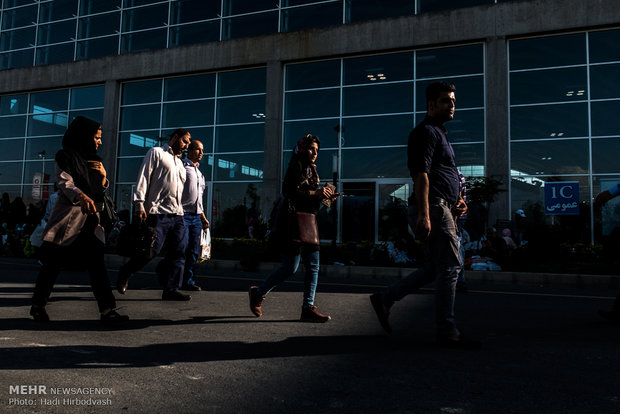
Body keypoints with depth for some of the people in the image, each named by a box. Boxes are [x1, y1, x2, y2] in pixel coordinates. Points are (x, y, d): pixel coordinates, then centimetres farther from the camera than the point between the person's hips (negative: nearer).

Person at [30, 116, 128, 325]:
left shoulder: (93, 160, 18)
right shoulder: (65, 157, -1)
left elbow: (102, 189, 22)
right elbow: (65, 183, -15)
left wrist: (103, 175, 0)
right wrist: (82, 196, -35)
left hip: (90, 218, 5)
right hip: (68, 218, -5)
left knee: (96, 263, -6)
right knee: (53, 263, 2)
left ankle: (108, 311, -11)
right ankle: (37, 306, 21)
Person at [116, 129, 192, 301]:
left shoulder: (180, 163, 26)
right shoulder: (156, 153, 5)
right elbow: (143, 177, -5)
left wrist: (180, 209, 17)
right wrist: (139, 204, -15)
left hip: (177, 215, 7)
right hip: (158, 212, -7)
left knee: (178, 253, 0)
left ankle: (171, 289, 4)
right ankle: (124, 274, 15)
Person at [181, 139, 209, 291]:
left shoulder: (200, 173, 24)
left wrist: (203, 217, 21)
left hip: (196, 216, 7)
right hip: (183, 214, -7)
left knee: (194, 251, 4)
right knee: (182, 249, -10)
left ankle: (188, 280, 10)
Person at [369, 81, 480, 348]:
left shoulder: (439, 133, 26)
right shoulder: (426, 131, -7)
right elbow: (420, 174, -18)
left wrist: (457, 200, 17)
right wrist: (424, 215, -26)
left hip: (441, 208, 11)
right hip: (433, 207, -11)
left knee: (434, 269, 14)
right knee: (449, 267, -7)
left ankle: (384, 299, 18)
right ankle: (447, 333, 1)